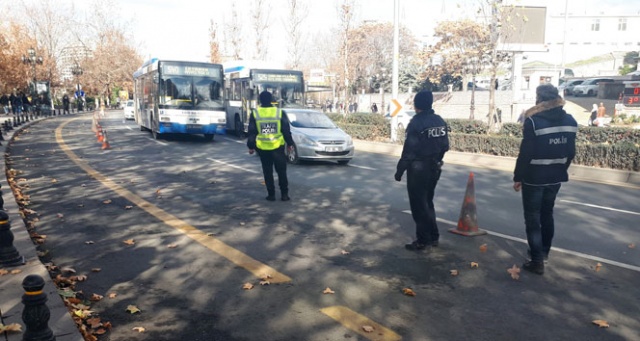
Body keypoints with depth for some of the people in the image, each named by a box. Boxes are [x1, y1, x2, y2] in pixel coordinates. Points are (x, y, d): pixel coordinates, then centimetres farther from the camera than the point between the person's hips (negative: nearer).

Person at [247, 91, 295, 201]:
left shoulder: (255, 113, -2)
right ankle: (284, 194, 9)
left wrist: (250, 146, 10)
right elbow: (286, 130, 1)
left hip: (262, 148, 0)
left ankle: (271, 194, 11)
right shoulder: (280, 112, -2)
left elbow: (251, 132, 1)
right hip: (278, 146, 0)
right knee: (281, 171, 8)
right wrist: (290, 144, 10)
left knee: (267, 172, 9)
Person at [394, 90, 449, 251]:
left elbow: (409, 150, -18)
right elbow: (445, 146, 7)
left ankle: (422, 240, 8)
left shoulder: (416, 122, -16)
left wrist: (400, 170, -11)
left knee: (418, 205, 3)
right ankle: (433, 237, 25)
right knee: (427, 202, 19)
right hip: (435, 168, 7)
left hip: (418, 169, -7)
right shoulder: (440, 121, 5)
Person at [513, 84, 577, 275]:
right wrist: (561, 170, 20)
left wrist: (518, 177, -9)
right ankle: (544, 251, 36)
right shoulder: (570, 121, 4)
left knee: (532, 218, 1)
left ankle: (537, 261, 1)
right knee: (547, 215, 21)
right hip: (555, 177, 6)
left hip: (534, 177, -6)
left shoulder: (533, 121, -15)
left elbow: (526, 153, -17)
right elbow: (571, 152, 8)